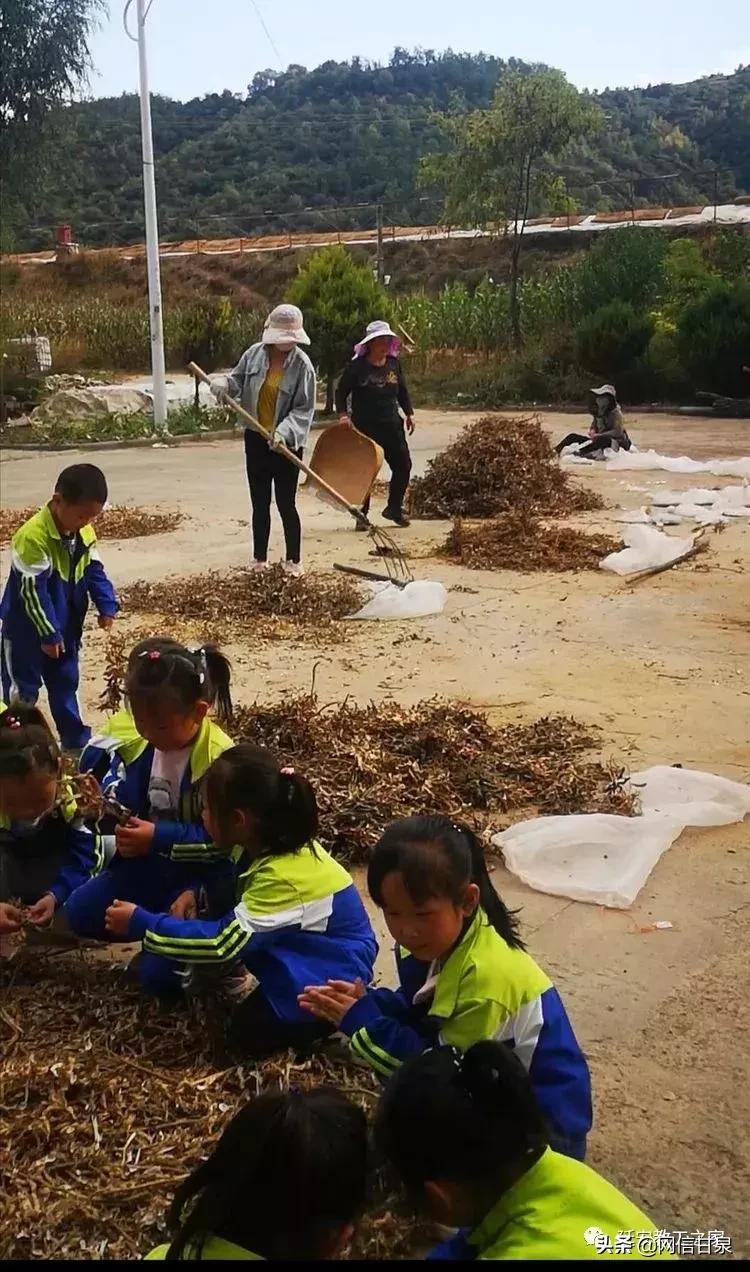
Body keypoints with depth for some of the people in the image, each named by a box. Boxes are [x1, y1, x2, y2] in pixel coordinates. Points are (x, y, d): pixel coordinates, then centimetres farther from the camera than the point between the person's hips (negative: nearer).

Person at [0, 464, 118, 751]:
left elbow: (94, 571, 8)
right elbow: (33, 590, -25)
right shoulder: (33, 536, -28)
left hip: (65, 628, 7)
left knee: (65, 683, 18)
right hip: (26, 629, -7)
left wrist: (107, 606, -6)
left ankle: (75, 739, 29)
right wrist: (47, 633, -21)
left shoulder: (85, 532, -4)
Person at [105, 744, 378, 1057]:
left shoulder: (283, 877, -31)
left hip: (334, 972, -8)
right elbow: (232, 893, 12)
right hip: (306, 951, 8)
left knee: (251, 1032, -14)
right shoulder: (278, 846, -6)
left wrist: (141, 924, -23)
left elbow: (223, 942, -28)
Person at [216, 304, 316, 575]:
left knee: (286, 504, -1)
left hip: (287, 443, -4)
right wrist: (223, 386, -13)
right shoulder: (255, 354, -3)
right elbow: (237, 379, 10)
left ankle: (293, 561, 13)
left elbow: (305, 409, -13)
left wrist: (285, 431, -27)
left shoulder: (302, 364, -12)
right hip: (256, 440, 4)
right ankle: (259, 559, 24)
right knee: (260, 503, 12)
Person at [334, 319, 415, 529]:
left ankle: (394, 508, 22)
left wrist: (409, 413, 12)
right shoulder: (357, 367, -5)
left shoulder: (394, 364, 8)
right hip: (364, 427, -4)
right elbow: (341, 392, -1)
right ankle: (362, 514, 12)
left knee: (403, 465, 4)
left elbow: (402, 391, 20)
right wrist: (343, 414, -14)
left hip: (391, 425, 5)